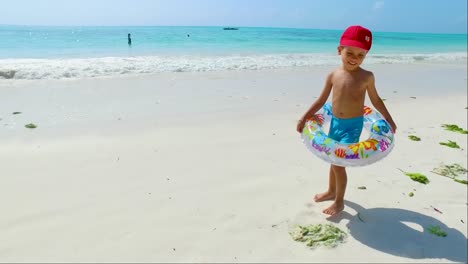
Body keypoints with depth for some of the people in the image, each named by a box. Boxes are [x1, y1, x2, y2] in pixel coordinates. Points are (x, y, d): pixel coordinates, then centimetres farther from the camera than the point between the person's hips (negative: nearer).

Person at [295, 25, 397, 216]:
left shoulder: (366, 77, -9)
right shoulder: (333, 75, -2)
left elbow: (375, 100, 5)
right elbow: (321, 100, 4)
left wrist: (389, 120, 9)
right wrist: (304, 117, 0)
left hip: (353, 125, -4)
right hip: (335, 123, 4)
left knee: (339, 162, -7)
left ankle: (339, 201, 13)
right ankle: (331, 191, 41)